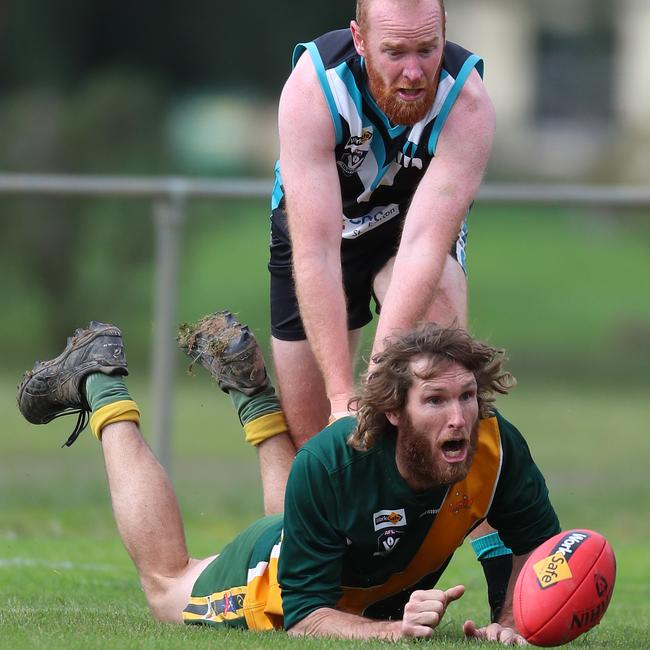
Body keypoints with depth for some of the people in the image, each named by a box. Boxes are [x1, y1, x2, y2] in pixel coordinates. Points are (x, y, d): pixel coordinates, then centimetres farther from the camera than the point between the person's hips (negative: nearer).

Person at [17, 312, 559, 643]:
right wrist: (394, 630, -55)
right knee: (166, 579, 29)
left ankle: (251, 393, 46)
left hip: (383, 594, 4)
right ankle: (102, 383, 40)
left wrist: (509, 622, -35)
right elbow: (303, 617, -38)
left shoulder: (496, 448, -36)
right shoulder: (328, 463, -43)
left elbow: (539, 544, -17)